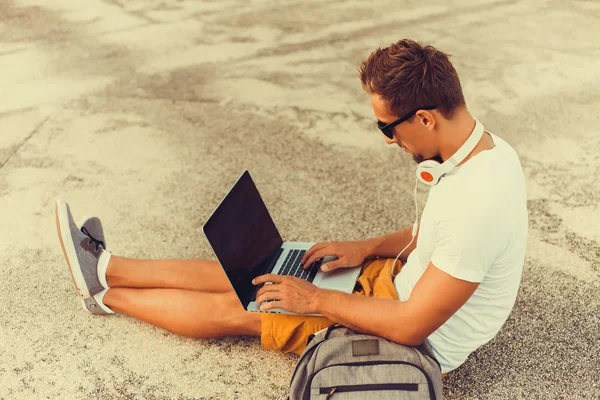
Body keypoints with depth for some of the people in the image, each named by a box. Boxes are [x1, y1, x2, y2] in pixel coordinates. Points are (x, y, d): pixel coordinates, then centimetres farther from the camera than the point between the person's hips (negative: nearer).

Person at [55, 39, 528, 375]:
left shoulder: (476, 203, -36)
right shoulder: (488, 146, -4)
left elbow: (412, 325, -30)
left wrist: (316, 299, -19)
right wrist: (364, 248, 3)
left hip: (422, 343, -8)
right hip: (405, 281, 8)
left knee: (240, 308, -2)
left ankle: (108, 295, 20)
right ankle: (107, 267, 19)